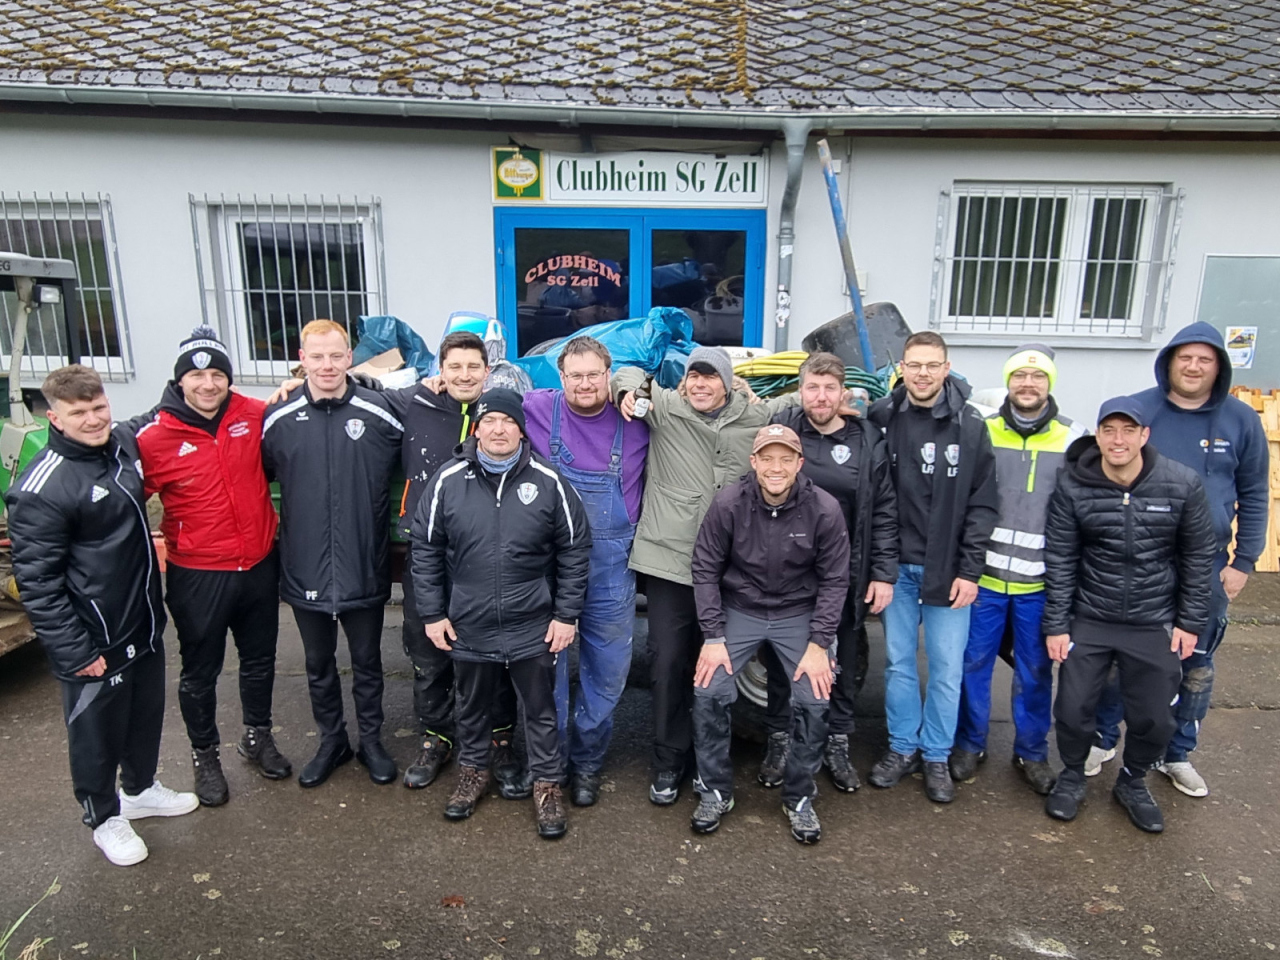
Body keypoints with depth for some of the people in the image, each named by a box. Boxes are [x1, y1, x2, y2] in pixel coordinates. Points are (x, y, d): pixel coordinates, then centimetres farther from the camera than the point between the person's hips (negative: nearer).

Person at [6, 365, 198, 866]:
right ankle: (104, 818, 36)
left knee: (147, 711, 24)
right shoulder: (40, 490, -23)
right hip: (94, 642, -7)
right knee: (97, 730, 13)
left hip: (144, 623, 7)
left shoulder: (125, 442, -2)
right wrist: (74, 652, -18)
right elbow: (37, 583, -20)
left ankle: (140, 789, 48)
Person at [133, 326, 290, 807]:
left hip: (259, 565, 3)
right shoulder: (154, 439, -14)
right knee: (200, 672, 15)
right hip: (198, 576, -3)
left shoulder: (254, 416, -6)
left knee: (259, 659, 21)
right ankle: (204, 754, 38)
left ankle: (258, 736, 44)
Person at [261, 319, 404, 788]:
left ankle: (371, 741, 34)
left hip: (364, 568, -2)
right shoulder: (278, 418, -3)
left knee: (367, 662, 15)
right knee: (318, 665, 18)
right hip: (304, 570, 2)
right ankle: (331, 741, 38)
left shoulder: (379, 412, -9)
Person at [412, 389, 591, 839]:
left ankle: (548, 784, 32)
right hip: (467, 626, 2)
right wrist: (432, 613, 0)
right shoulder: (448, 480, -6)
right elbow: (425, 548, 1)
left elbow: (575, 550, -3)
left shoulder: (548, 481, -9)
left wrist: (566, 614, -4)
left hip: (533, 628, -1)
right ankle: (473, 771, 45)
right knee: (472, 707, 21)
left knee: (540, 710, 13)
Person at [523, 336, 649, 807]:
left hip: (611, 568, 2)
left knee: (608, 670, 12)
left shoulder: (634, 421, -1)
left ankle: (587, 761, 33)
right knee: (547, 664, 11)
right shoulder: (536, 409, -6)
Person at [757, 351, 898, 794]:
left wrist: (884, 573, -3)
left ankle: (837, 744, 34)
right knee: (781, 661, 12)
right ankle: (779, 741, 31)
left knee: (847, 663, 14)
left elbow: (884, 513, 1)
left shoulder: (867, 439, -1)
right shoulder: (781, 428, -3)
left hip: (846, 575, 1)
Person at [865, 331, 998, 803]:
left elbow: (982, 504, -3)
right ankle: (902, 747, 29)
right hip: (897, 566, 1)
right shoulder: (880, 419, -2)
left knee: (947, 667, 8)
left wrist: (970, 570, -7)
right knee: (898, 661, 12)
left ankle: (936, 755, 26)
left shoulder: (970, 425, -4)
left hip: (948, 569, -1)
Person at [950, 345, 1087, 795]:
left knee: (1035, 671, 12)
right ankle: (970, 744, 27)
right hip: (984, 575, 0)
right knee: (974, 663, 9)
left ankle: (1032, 752, 31)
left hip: (1041, 582, 0)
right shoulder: (983, 431, 1)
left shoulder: (1074, 438, 2)